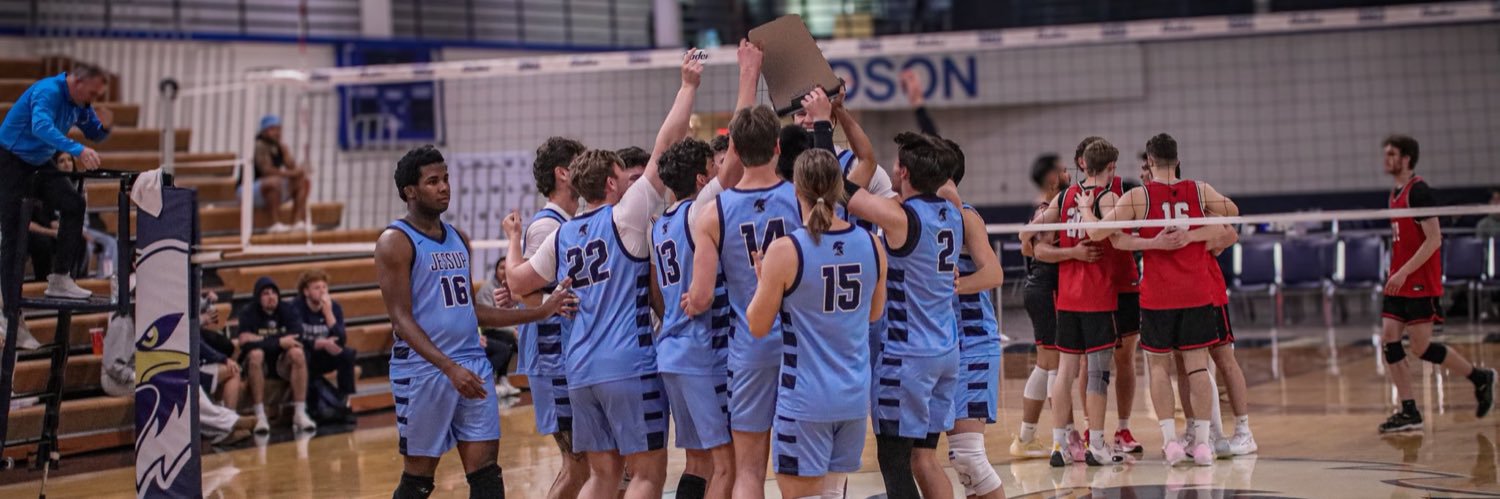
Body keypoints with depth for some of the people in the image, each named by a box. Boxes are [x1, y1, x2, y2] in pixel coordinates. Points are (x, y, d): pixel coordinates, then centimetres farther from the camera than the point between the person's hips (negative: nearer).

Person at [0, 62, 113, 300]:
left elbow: (94, 135, 11)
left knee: (73, 205, -6)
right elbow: (41, 127, -43)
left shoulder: (80, 102, 1)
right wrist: (78, 150, -53)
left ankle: (60, 278, -3)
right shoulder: (48, 92, -26)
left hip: (39, 163, 8)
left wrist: (103, 125, -14)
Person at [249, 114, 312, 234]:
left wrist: (299, 171, -20)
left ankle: (296, 221, -7)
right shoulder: (259, 146, -18)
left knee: (304, 181, 2)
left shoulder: (280, 147, 7)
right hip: (249, 189, -9)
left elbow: (292, 166, 3)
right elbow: (266, 170, -29)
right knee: (274, 181, -38)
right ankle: (275, 224, -36)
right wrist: (291, 174, -26)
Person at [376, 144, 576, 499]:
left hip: (473, 366, 6)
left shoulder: (459, 240, 15)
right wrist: (450, 368, -25)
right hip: (423, 371, -6)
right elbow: (401, 318, -14)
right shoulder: (395, 242, -7)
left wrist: (542, 312, 14)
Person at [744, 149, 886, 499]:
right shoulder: (871, 246, 0)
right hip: (854, 395, 5)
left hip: (804, 398, -5)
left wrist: (762, 280, 8)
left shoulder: (785, 251, -15)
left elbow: (758, 326, -6)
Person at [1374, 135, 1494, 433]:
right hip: (1399, 283, 9)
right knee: (1389, 341, -1)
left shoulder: (1418, 191, -13)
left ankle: (1480, 378, 13)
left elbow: (1434, 239, -19)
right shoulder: (1396, 193, 14)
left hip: (1420, 284, -9)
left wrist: (1404, 272, -22)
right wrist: (1396, 275, 17)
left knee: (1421, 348, -6)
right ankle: (1409, 412, 2)